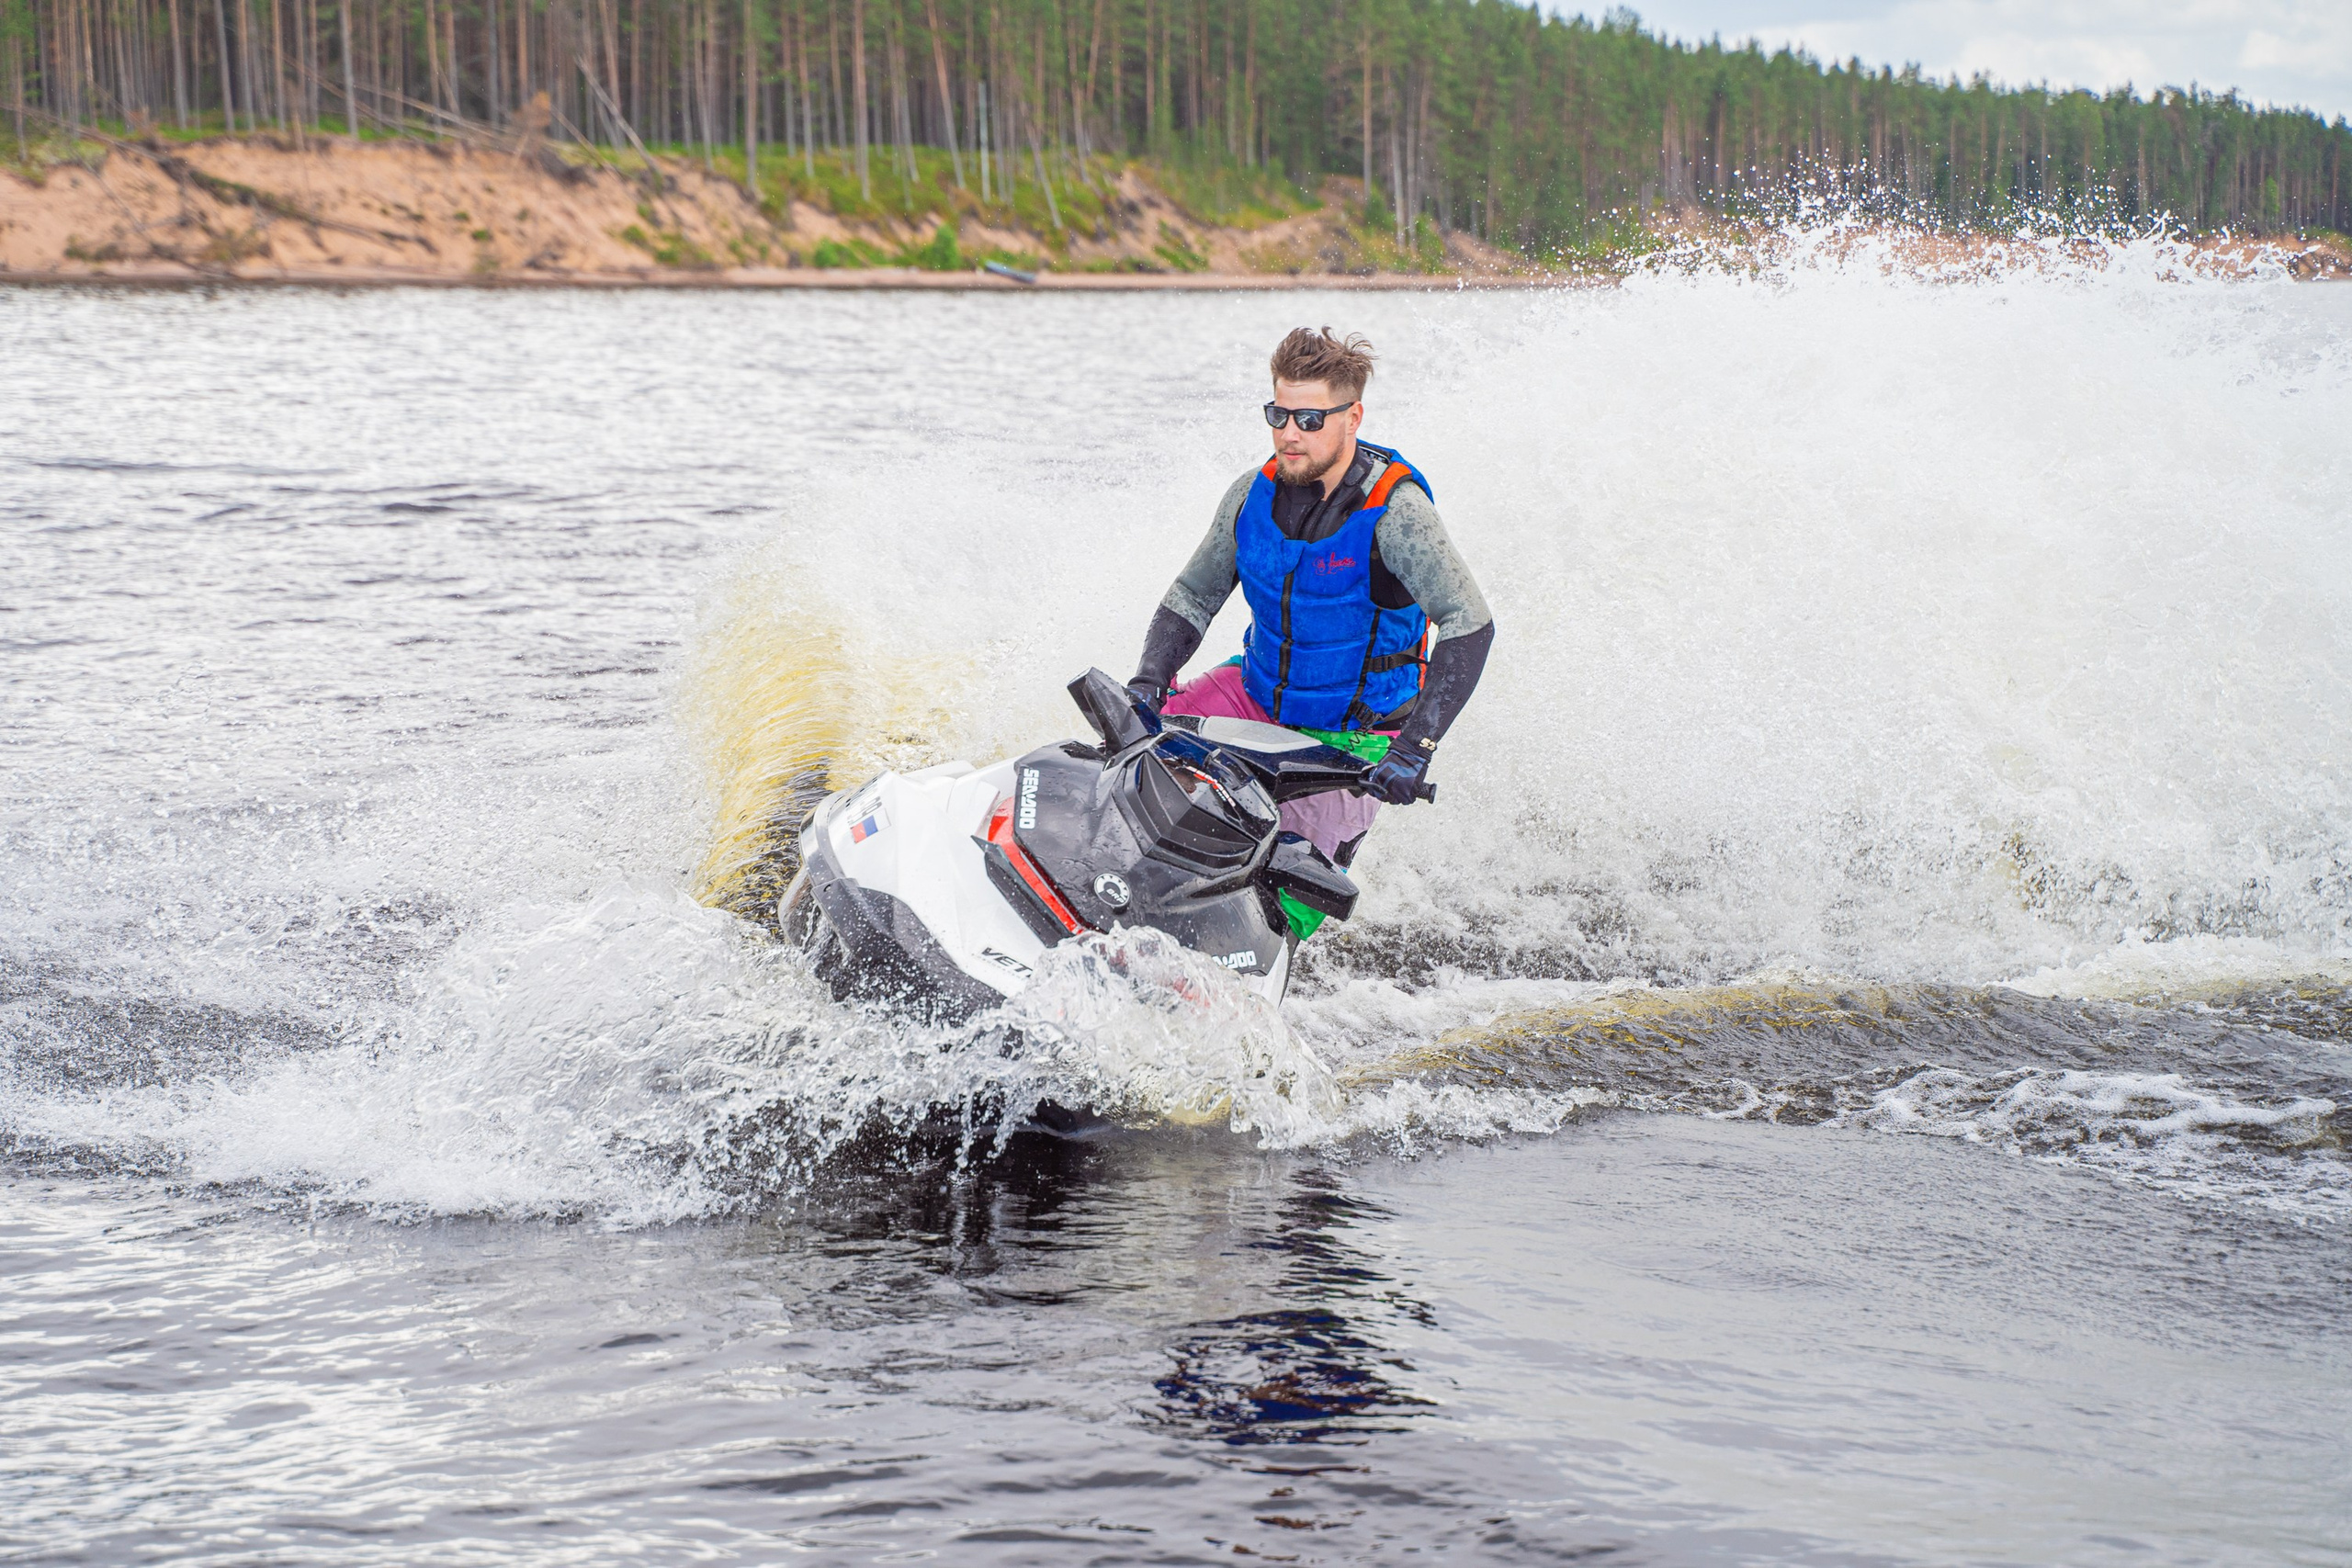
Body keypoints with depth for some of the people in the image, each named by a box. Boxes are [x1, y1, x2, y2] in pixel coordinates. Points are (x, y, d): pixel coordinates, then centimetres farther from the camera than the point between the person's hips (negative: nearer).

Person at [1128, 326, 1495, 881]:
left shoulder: (1395, 511, -24)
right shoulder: (1254, 493, -6)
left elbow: (1470, 624, -32)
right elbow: (1192, 597, 5)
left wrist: (1415, 746, -42)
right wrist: (1148, 682, -13)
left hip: (1354, 734, -6)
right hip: (1258, 695, 6)